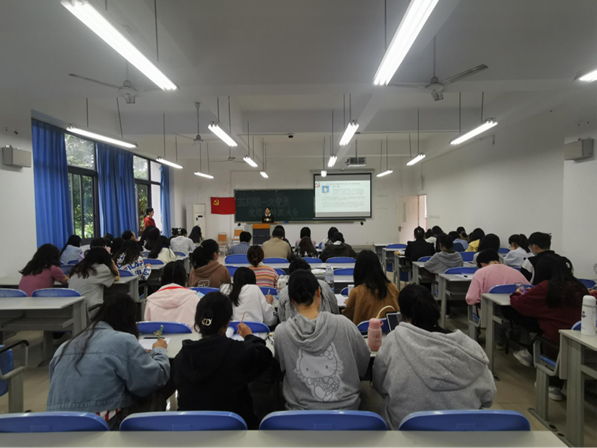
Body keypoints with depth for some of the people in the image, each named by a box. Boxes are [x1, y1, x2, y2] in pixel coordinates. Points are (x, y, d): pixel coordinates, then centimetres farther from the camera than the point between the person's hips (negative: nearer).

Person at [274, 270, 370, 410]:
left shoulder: (281, 332, -16)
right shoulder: (343, 325, -16)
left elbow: (281, 368, 3)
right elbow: (363, 364, -1)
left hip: (301, 410, 0)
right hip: (345, 407, 1)